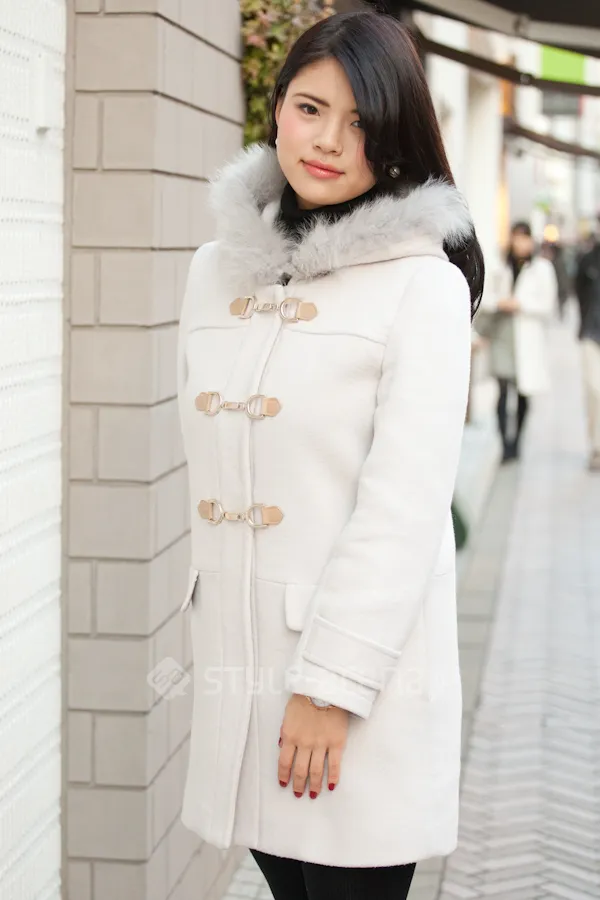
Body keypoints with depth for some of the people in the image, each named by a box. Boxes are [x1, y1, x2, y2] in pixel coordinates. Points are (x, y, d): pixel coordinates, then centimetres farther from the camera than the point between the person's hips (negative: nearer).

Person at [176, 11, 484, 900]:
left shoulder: (424, 284, -9)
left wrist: (333, 682, -17)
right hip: (238, 651, 5)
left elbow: (405, 504, -14)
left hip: (360, 659, -5)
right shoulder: (218, 267, 9)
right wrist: (206, 637, 12)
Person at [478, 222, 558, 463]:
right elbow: (485, 298, 8)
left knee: (523, 393, 8)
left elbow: (548, 305, -4)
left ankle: (516, 441, 25)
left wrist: (520, 304, -12)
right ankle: (506, 445, -12)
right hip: (502, 337, 1)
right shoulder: (502, 270, 11)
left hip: (529, 338, -1)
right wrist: (500, 303, -12)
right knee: (503, 391, -10)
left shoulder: (542, 268, 1)